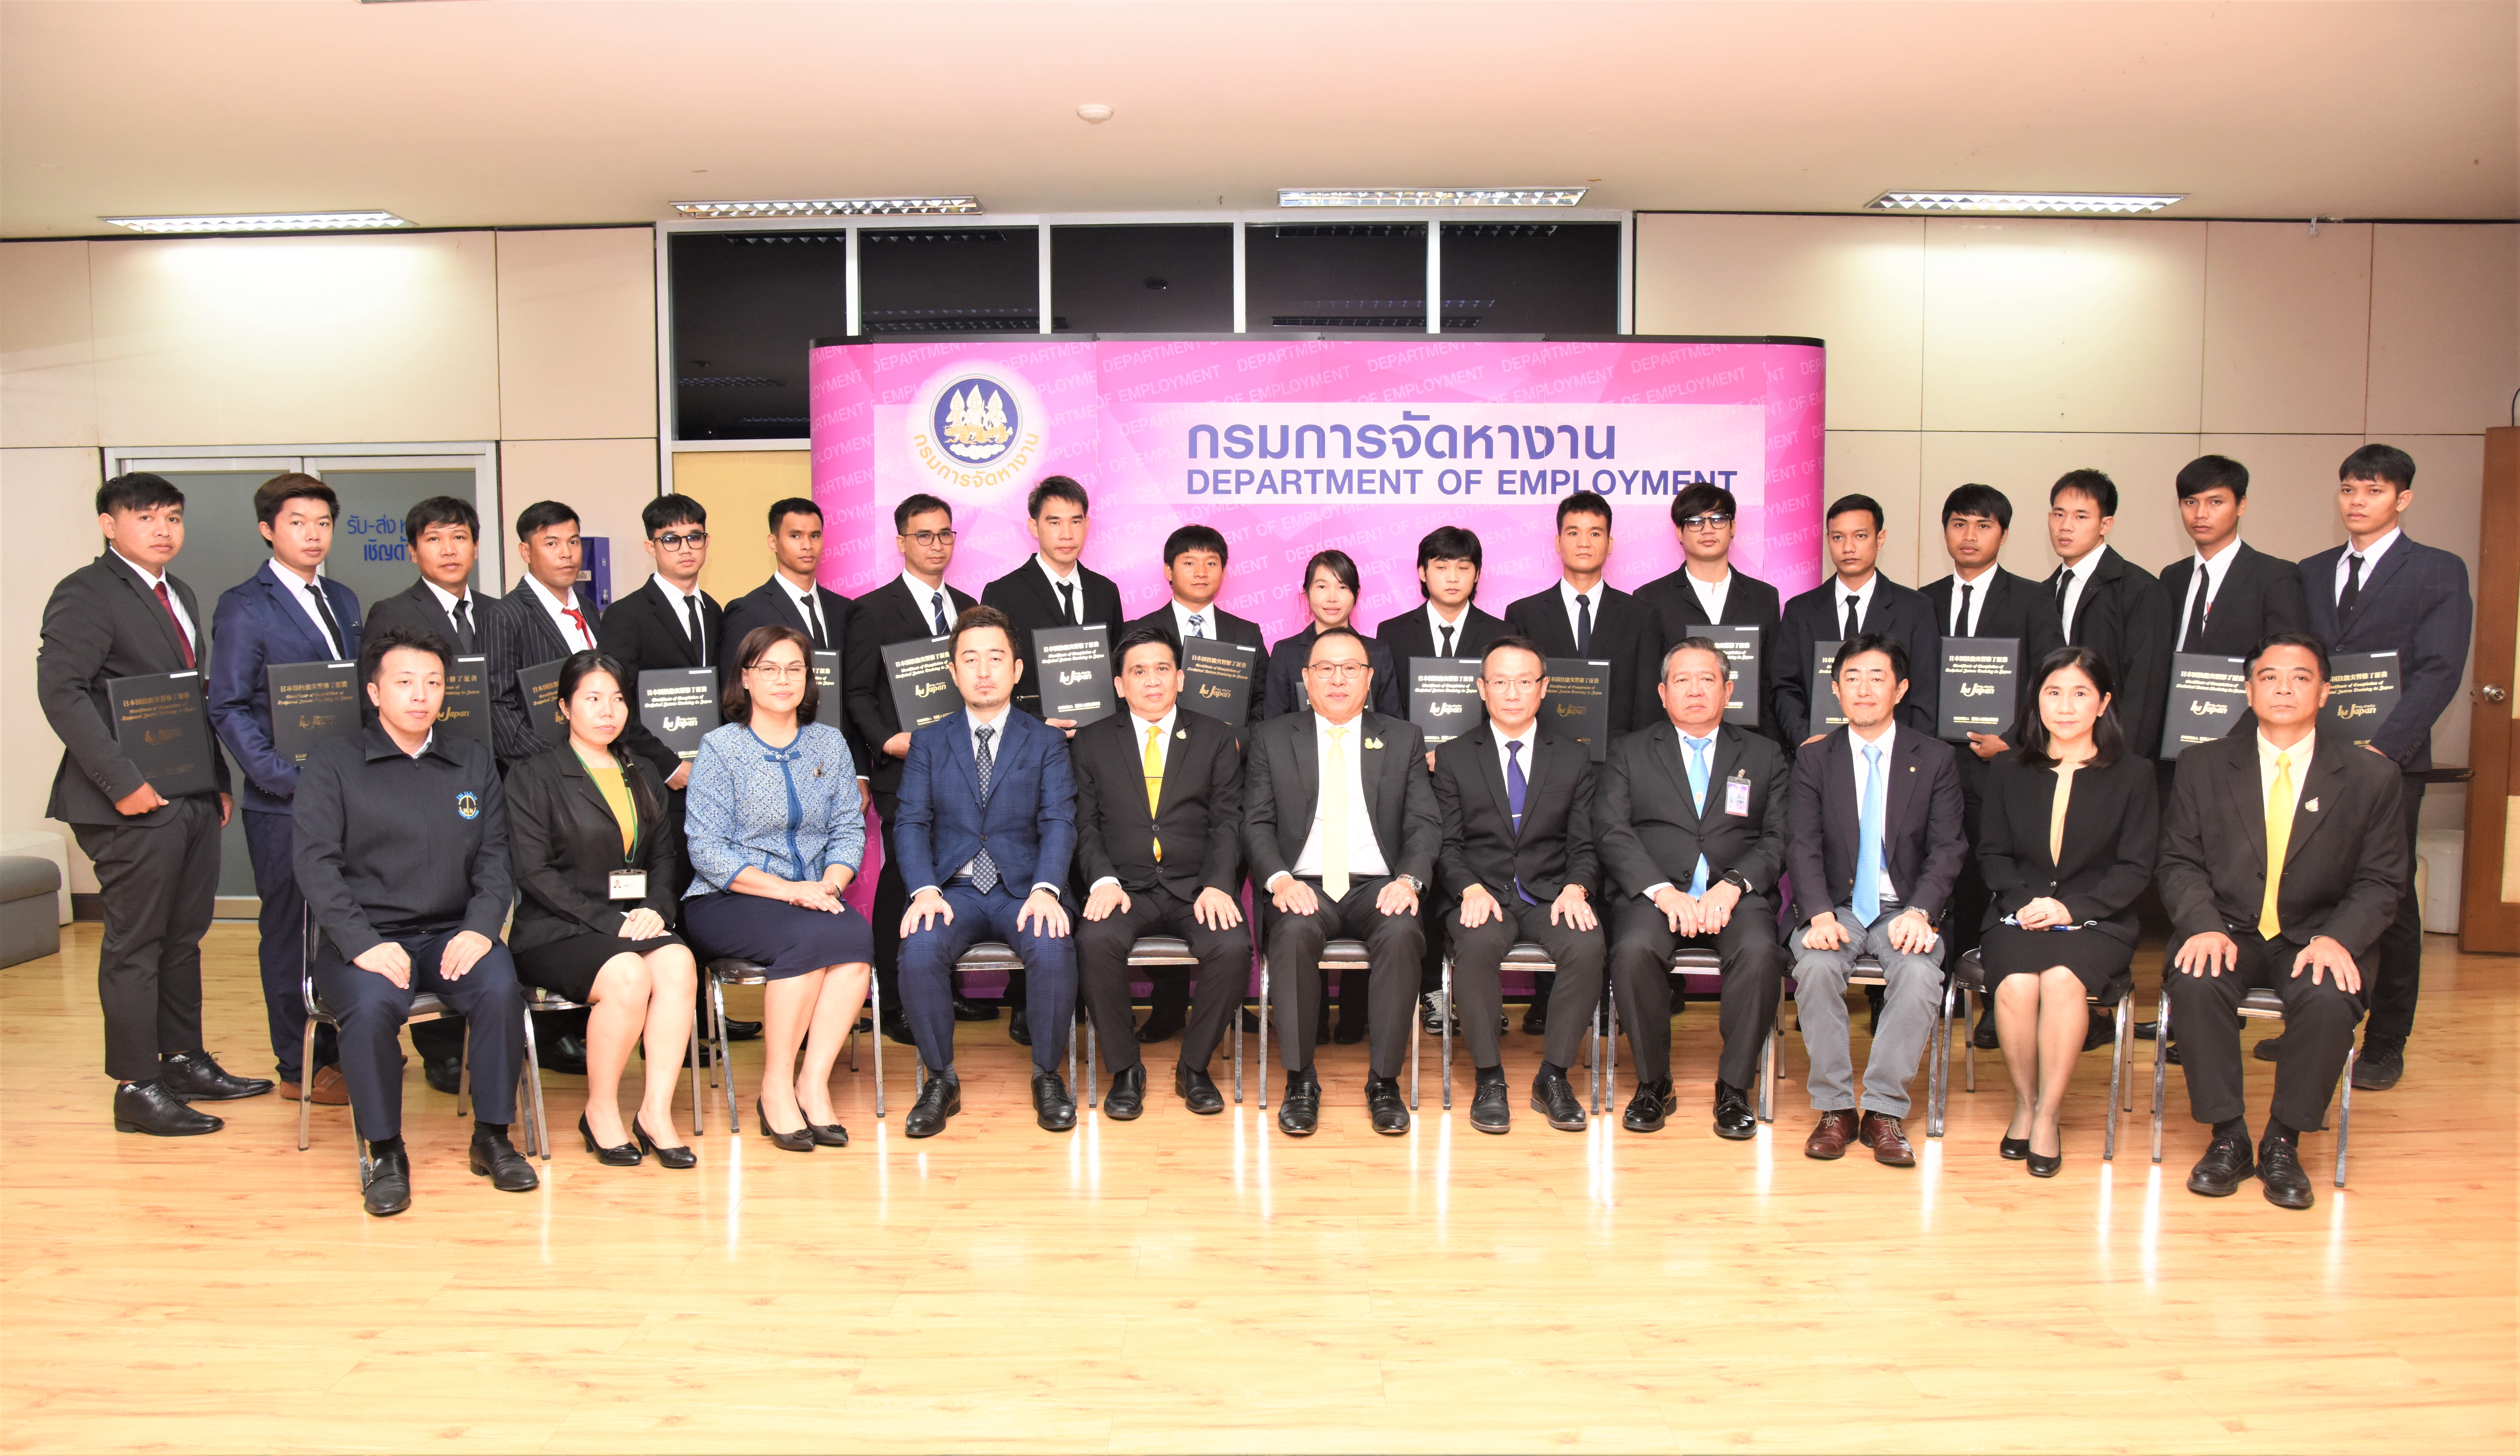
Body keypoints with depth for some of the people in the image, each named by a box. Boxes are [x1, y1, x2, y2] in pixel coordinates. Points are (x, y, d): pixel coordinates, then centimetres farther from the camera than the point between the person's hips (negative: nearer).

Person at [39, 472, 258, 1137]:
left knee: (183, 937, 15)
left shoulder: (179, 595, 18)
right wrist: (122, 782, -21)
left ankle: (183, 1061, 26)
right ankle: (137, 1088, 7)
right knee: (135, 946, 0)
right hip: (136, 806, -8)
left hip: (194, 800, 8)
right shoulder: (85, 594, -8)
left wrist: (220, 779, 13)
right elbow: (60, 690, -17)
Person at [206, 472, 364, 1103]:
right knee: (293, 930, 4)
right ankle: (301, 1068, 14)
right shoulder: (243, 607, -4)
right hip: (286, 799, -6)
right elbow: (229, 709, -8)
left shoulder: (342, 600, 15)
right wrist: (285, 775, -17)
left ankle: (342, 1046, 22)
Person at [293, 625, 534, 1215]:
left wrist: (480, 928, -9)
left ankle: (492, 1137, -10)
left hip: (453, 934, 2)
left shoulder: (473, 762, 15)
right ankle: (385, 1154, -12)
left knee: (501, 990, -29)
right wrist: (362, 944, -18)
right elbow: (316, 863, -4)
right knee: (372, 1007, -33)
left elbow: (494, 857, 10)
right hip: (366, 939, -2)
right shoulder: (332, 764, 6)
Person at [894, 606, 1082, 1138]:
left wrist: (1046, 890, -22)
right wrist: (925, 890, -17)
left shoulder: (1046, 741, 10)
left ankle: (1047, 1075, -8)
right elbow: (912, 823, 3)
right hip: (953, 889, 1)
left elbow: (1059, 823, -2)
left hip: (1023, 889, -1)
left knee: (1055, 950, -32)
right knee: (919, 951, -30)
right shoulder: (928, 743, 13)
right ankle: (941, 1080, -9)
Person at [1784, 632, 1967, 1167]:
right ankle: (1835, 1108, -17)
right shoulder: (1814, 759, 7)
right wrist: (1819, 915, -21)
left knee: (1920, 973, -31)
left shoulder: (1935, 759, 7)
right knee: (1816, 966, -31)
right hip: (1836, 907, 0)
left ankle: (1884, 1111, -19)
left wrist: (1920, 912, -19)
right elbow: (1802, 846, -3)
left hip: (1905, 908, 0)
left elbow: (1947, 849, 0)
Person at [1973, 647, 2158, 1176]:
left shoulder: (2132, 775, 6)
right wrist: (2024, 901, -10)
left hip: (2096, 920, -1)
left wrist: (2070, 907, -13)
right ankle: (2024, 1102, -7)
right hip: (2017, 915, 2)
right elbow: (1993, 855, 10)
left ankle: (2049, 1114, -18)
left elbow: (2135, 868, 1)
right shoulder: (2007, 772, 12)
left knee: (2062, 979, -33)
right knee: (2017, 984, -30)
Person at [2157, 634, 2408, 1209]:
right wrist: (2205, 925, -17)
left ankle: (2283, 1143, -11)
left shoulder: (2372, 776, 4)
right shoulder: (2203, 765, 6)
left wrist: (2337, 938, -17)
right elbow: (2181, 863, 3)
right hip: (2227, 930, 1)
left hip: (2315, 938, 0)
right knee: (2195, 985, -32)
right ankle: (2228, 1137, -13)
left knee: (2329, 999, -33)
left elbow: (2382, 882, 3)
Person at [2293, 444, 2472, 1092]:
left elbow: (2438, 673, -8)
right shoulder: (2311, 573, 15)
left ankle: (2386, 1046, 14)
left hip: (2387, 763, -3)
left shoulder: (2440, 573, 2)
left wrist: (2381, 746, -19)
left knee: (2389, 905, 4)